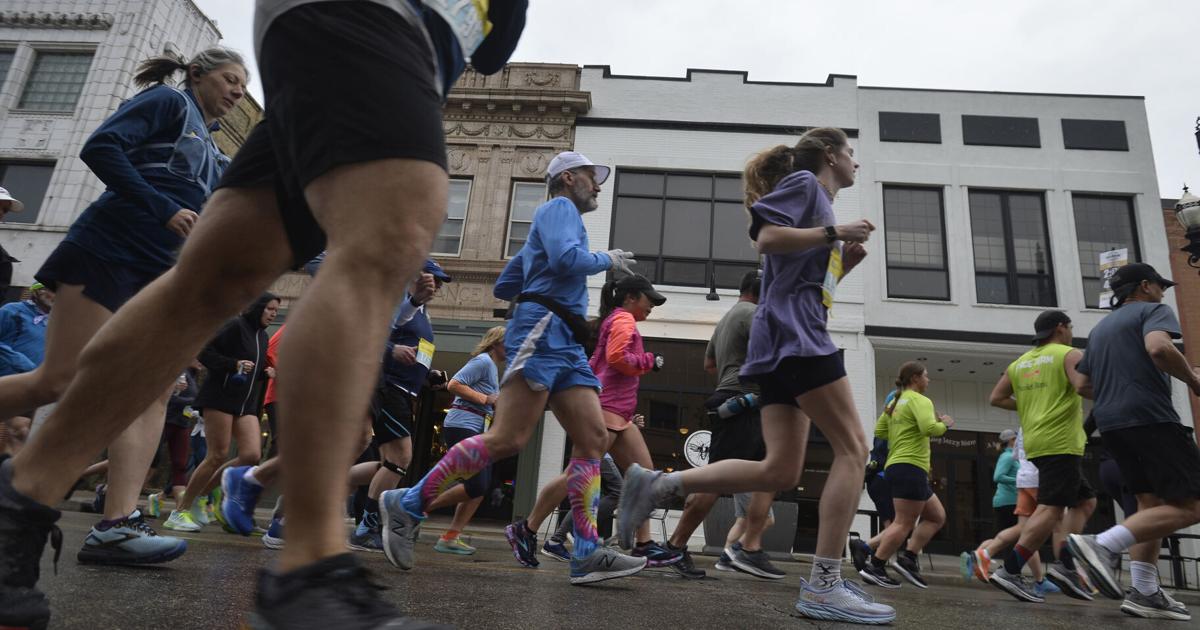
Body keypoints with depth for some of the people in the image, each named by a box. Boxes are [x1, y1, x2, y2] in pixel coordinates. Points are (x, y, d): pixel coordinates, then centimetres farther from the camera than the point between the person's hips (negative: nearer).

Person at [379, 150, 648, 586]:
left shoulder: (548, 225, 33)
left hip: (565, 344, 10)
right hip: (543, 330, -10)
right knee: (507, 439, -17)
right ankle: (408, 504, -7)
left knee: (594, 439, -3)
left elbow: (503, 287, 31)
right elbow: (565, 258, -17)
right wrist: (607, 260, 0)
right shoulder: (559, 207, 5)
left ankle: (587, 555, -7)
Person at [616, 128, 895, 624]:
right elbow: (767, 239, -13)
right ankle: (823, 586, -10)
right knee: (852, 447, -10)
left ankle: (657, 485, 1)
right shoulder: (804, 183, 5)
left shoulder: (820, 201, 31)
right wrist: (836, 233, -9)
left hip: (784, 340, 9)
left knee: (780, 472, 1)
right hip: (794, 332, -9)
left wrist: (845, 263, 18)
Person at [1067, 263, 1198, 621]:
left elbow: (1082, 385, 22)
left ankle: (1144, 594, 7)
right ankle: (1103, 546, -20)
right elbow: (1158, 348, -20)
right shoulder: (1153, 310, 3)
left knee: (1152, 504, 12)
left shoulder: (1101, 328, 25)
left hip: (1110, 423, 8)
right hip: (1149, 417, -8)